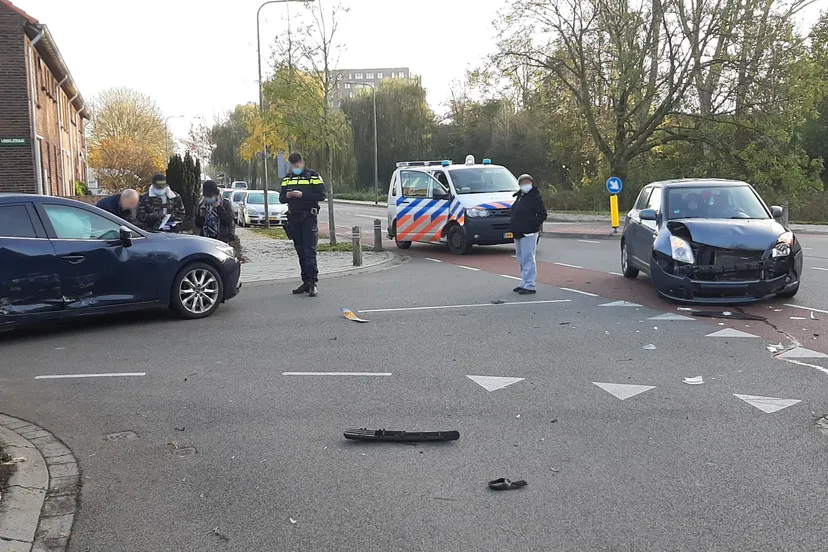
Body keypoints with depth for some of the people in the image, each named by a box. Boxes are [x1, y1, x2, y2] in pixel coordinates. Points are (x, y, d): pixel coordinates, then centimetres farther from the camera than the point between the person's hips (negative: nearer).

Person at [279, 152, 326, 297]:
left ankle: (313, 282, -10)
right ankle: (306, 282, 14)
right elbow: (281, 198, 16)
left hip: (308, 218, -6)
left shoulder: (313, 176, -2)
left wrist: (302, 195, -19)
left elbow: (321, 196, -9)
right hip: (293, 219, 6)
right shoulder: (287, 178, 15)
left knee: (310, 251, -11)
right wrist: (287, 196, -8)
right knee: (300, 252, 9)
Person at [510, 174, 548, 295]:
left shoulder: (535, 197, -10)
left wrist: (532, 224, -16)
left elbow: (542, 215, -14)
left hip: (528, 233, -9)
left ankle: (529, 286, -7)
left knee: (528, 259, -8)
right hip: (518, 233, 9)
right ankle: (524, 283, 24)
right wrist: (514, 228, 11)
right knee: (521, 259, 15)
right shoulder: (519, 196, 16)